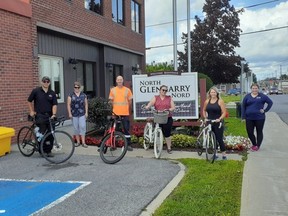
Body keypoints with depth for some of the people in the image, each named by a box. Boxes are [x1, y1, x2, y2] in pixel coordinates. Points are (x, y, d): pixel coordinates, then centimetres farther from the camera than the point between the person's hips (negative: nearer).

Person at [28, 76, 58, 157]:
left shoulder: (52, 93, 6)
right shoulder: (36, 91, 1)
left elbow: (54, 104, -1)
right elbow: (29, 101, 11)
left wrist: (54, 114, -16)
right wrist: (31, 111, 7)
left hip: (50, 116, 3)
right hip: (40, 116, -3)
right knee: (42, 133, -4)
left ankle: (48, 151, 15)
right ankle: (42, 151, 9)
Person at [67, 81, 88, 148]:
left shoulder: (83, 95, 7)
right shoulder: (71, 95, 3)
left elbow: (86, 104, 9)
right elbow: (68, 105, 2)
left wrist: (86, 112, 2)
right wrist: (69, 113, -4)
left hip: (82, 114, 0)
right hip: (74, 114, 0)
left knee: (82, 127, -6)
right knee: (76, 128, 6)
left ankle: (83, 142, -2)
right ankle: (78, 142, 16)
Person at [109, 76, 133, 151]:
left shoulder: (127, 90, 3)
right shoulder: (113, 90, 5)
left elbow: (130, 101, 9)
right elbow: (111, 101, 11)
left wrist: (128, 109, 9)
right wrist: (114, 107, 4)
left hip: (125, 113, -1)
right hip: (116, 113, 1)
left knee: (126, 129, 2)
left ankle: (128, 145, 10)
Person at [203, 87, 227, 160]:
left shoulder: (220, 101, -4)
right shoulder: (207, 101, 6)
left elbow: (224, 112, -7)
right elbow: (204, 110, 21)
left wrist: (219, 119, -20)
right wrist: (205, 117, 8)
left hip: (218, 123, -4)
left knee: (219, 139, -5)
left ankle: (224, 154, 7)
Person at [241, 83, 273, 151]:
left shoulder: (262, 96, 0)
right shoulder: (247, 96, 5)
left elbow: (270, 102, 5)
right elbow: (243, 106, 5)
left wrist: (265, 110, -5)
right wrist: (243, 117, -1)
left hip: (259, 118, -2)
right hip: (249, 118, 2)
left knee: (259, 132, 6)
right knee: (249, 132, 4)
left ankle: (257, 146, 17)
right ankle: (254, 144, 25)